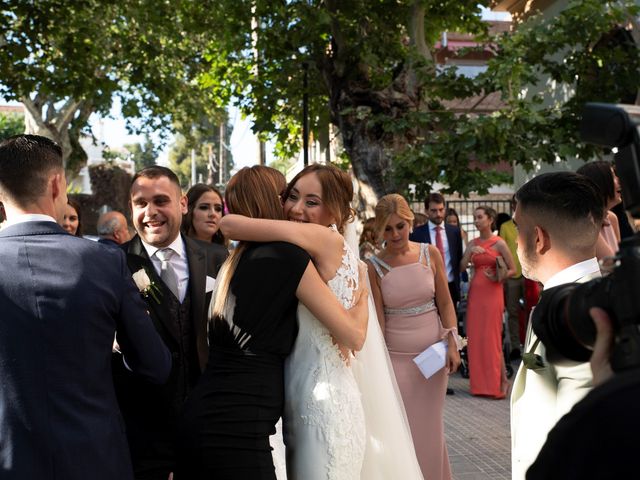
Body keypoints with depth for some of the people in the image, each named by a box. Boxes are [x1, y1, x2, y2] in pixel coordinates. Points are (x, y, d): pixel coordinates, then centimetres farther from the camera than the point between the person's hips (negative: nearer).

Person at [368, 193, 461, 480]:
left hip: (432, 352, 2)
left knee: (430, 426, 12)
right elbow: (378, 318, -6)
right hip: (396, 356, -2)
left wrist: (452, 344, -7)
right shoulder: (375, 266, -7)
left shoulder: (430, 254, -2)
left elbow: (445, 304, 2)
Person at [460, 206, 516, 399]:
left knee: (492, 336, -4)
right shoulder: (473, 244, 10)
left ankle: (501, 380, 7)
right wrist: (470, 253, -12)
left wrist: (498, 278, -17)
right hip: (475, 292, 5)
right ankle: (480, 382, 13)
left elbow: (512, 269, -1)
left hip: (492, 293, -5)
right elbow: (461, 268, 2)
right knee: (475, 336, 4)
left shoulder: (499, 243, -4)